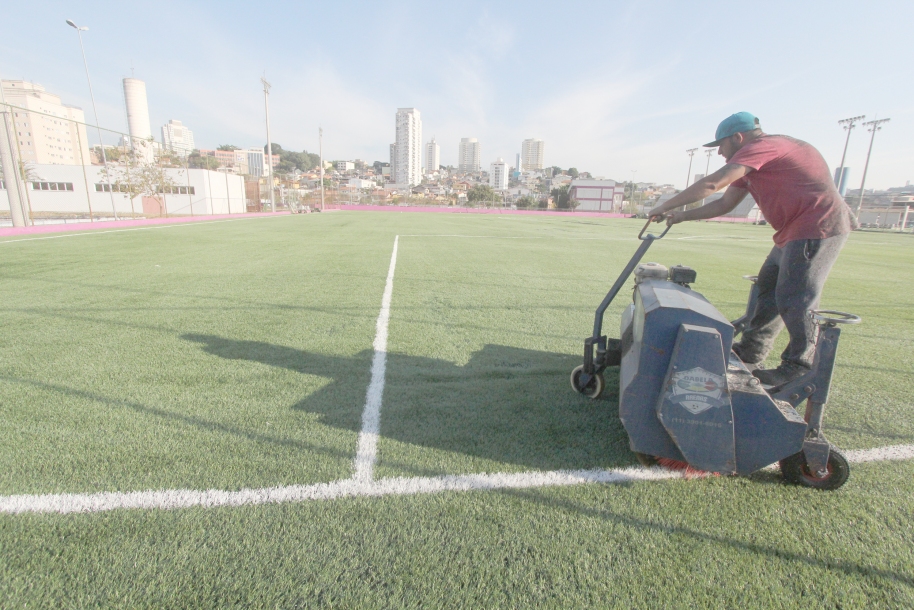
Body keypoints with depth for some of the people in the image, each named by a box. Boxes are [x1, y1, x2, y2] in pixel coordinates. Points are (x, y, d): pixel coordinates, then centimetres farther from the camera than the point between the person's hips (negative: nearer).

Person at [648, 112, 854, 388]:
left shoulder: (761, 147, -14)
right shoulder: (755, 161, 17)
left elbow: (711, 184, -25)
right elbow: (725, 203, 16)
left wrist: (666, 207, -18)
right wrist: (682, 216, 8)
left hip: (819, 227, -11)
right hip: (796, 231, 11)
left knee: (794, 298, -9)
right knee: (768, 288, 13)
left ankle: (798, 369, 2)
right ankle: (750, 353, 23)